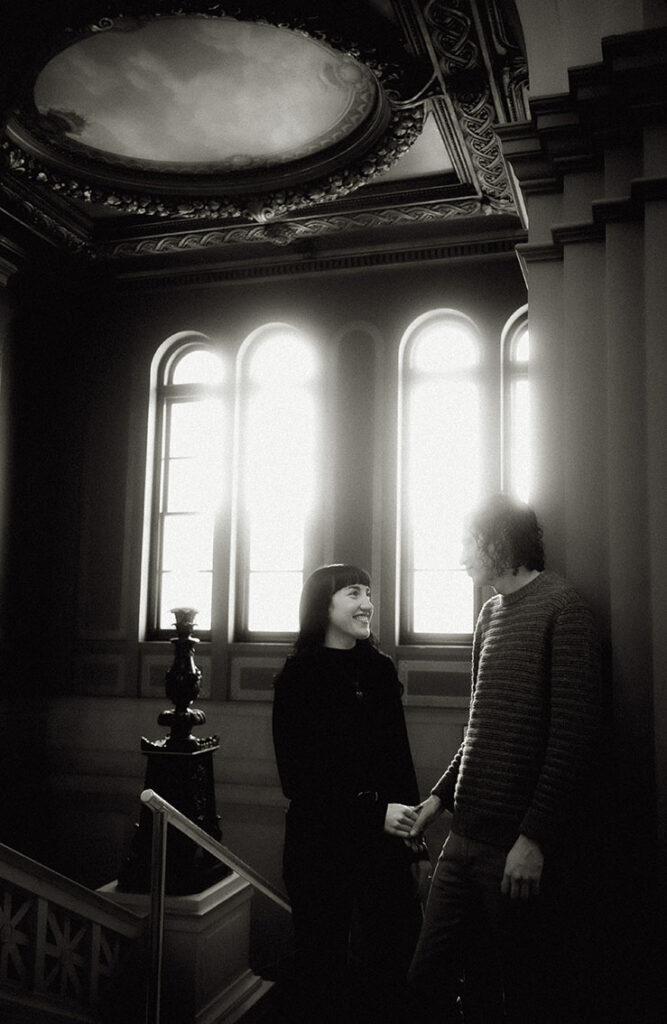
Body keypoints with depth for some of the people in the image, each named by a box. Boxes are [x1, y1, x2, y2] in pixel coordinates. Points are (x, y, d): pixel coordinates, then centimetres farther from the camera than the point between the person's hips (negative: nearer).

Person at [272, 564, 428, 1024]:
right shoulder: (298, 677, -8)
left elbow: (401, 760, 10)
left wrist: (417, 841, 8)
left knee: (394, 955, 8)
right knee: (323, 968, 8)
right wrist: (375, 812, -18)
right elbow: (297, 779, -10)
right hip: (322, 844, -4)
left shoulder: (381, 670, 6)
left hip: (386, 843, 4)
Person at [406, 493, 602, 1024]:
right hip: (466, 837, 7)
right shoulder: (491, 614, 15)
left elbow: (573, 734, -15)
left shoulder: (562, 608, -9)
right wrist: (442, 795, 15)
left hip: (519, 850, -7)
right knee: (428, 979, 10)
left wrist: (535, 838, -18)